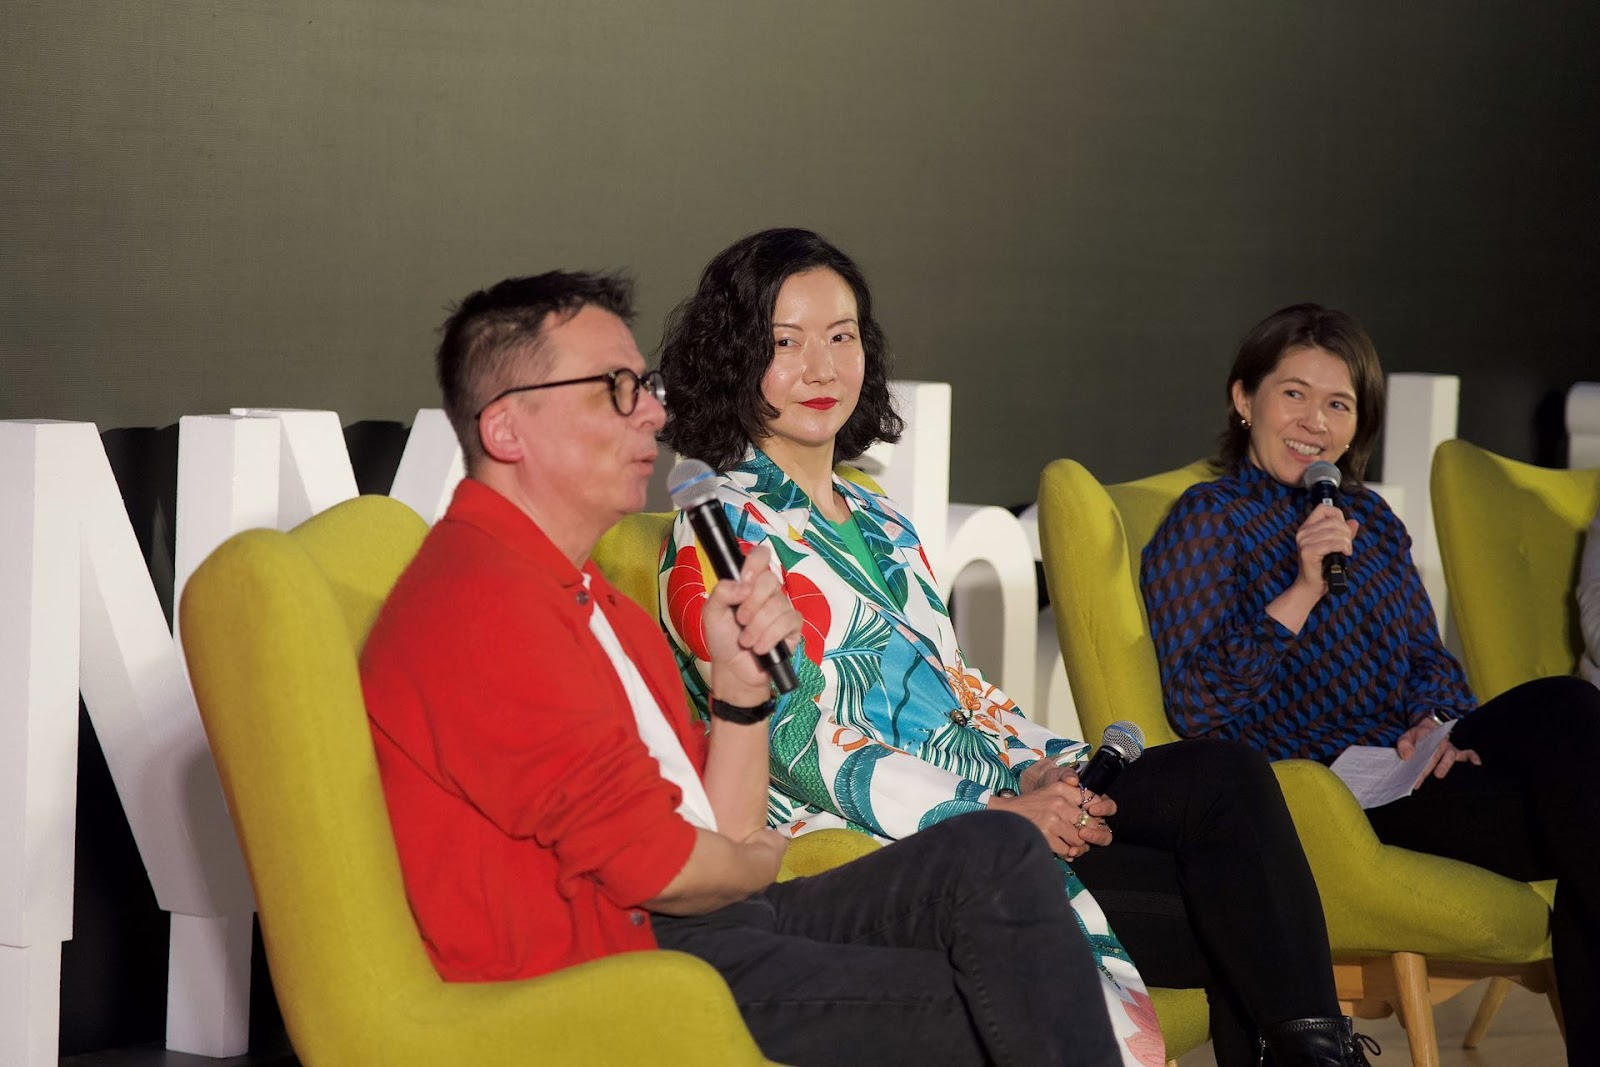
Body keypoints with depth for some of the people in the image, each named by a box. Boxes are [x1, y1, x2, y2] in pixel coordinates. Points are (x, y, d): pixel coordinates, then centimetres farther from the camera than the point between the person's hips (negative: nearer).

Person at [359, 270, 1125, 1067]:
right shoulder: (483, 602, -13)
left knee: (995, 856, -3)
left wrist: (741, 680, 2)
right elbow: (650, 862, -17)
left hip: (694, 922, 10)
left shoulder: (595, 604, 21)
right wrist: (755, 862, 4)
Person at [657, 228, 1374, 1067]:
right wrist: (997, 816, -19)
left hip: (998, 802, 8)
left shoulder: (877, 525, 22)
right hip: (886, 849, -8)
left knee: (1225, 774, -17)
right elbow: (800, 743, -14)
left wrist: (1042, 771, -1)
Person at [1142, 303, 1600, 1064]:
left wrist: (1432, 723, -3)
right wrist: (1302, 591, -16)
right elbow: (1196, 710, -9)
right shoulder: (1206, 522, 1)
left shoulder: (1369, 517, 21)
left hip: (1405, 764, 6)